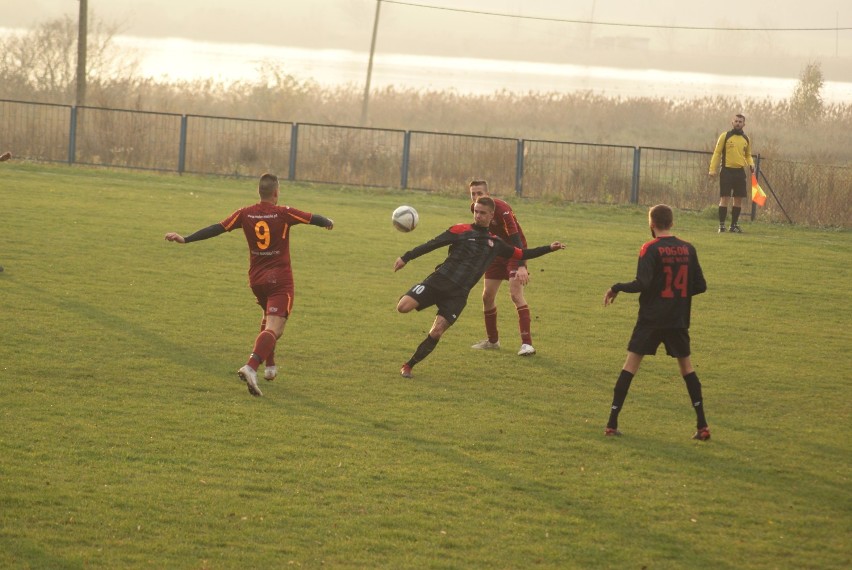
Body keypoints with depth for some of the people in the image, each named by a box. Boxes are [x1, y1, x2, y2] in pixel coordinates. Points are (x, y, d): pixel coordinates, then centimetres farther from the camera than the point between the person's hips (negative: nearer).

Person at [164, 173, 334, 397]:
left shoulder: (245, 214, -1)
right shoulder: (284, 213, -9)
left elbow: (216, 229, -5)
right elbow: (313, 218, 1)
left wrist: (185, 239, -2)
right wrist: (328, 222, 24)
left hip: (256, 279, 5)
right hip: (280, 280, -5)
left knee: (269, 318, 30)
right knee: (273, 329, -13)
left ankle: (270, 366, 35)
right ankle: (251, 367, -35)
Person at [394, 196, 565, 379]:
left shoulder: (495, 243, 17)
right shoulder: (461, 230, 5)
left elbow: (522, 254, 26)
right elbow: (433, 244, -1)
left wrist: (549, 248, 21)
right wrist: (406, 257, -7)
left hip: (458, 294, 2)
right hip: (439, 280, -2)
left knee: (436, 333, -13)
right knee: (403, 307, -20)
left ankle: (408, 366, 1)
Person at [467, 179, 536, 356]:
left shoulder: (501, 208, -27)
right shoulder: (476, 208, -4)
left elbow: (515, 237, -33)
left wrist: (521, 266, -42)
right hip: (497, 253, 7)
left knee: (516, 294, -22)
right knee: (487, 296, 6)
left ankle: (527, 344, -26)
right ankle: (492, 340, 25)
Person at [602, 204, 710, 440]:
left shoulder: (651, 249, -10)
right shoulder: (688, 249, 4)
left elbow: (642, 283, -19)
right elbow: (700, 285, 7)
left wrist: (616, 288, -6)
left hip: (651, 319, -4)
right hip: (678, 321, 4)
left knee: (630, 365, 3)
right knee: (686, 366, 15)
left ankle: (612, 423, -1)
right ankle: (702, 426, 8)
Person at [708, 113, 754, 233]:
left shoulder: (746, 139, 12)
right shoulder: (725, 136, -1)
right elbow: (717, 153, -1)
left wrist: (751, 164, 1)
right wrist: (713, 170, -8)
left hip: (740, 172, 4)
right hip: (727, 171, -4)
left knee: (738, 199, 6)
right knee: (725, 198, -7)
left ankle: (734, 225, 16)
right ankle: (721, 225, -2)